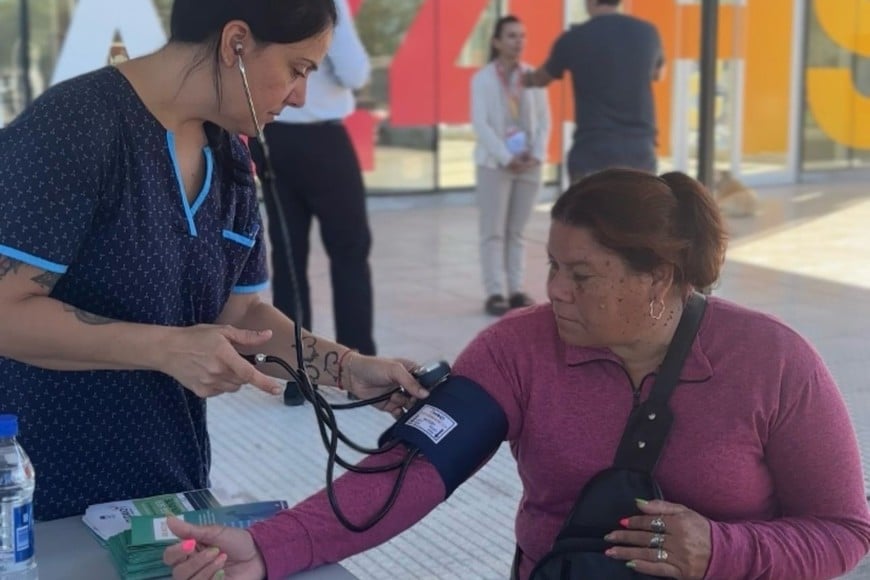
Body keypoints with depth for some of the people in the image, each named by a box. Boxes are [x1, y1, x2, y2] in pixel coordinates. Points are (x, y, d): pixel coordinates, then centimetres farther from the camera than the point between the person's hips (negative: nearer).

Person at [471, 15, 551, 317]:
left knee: (517, 231, 9)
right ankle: (495, 293, 0)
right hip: (495, 164, -3)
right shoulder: (482, 78, -3)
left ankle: (516, 290, 13)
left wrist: (537, 155, -7)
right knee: (493, 231, -2)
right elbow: (480, 124, -8)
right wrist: (506, 158, -15)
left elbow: (544, 119, 7)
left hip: (529, 165, 3)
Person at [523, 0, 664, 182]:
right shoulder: (647, 32, 5)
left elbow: (541, 79, 17)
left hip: (593, 153, -3)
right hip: (641, 152, 4)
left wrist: (525, 79, 40)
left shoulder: (574, 38, -5)